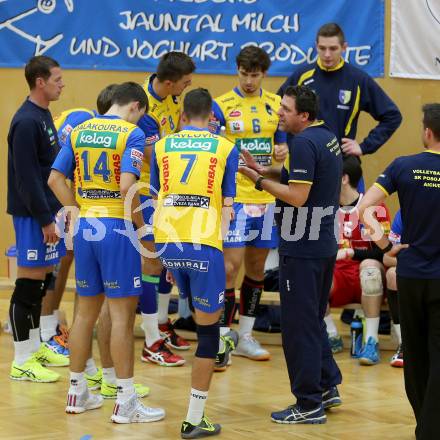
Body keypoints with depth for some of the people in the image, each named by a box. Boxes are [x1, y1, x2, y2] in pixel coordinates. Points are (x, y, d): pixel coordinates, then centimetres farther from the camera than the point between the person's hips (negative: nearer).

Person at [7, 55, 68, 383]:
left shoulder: (44, 116, 12)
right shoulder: (26, 122, -17)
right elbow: (26, 176, -20)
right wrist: (45, 219, -20)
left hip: (45, 209, 9)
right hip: (32, 215, -9)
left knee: (41, 280, 15)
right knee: (29, 283, -5)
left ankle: (35, 347, 25)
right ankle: (22, 361, 0)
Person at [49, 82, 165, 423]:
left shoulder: (79, 131, 10)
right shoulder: (131, 133, -9)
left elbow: (55, 180, 7)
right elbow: (127, 186, -20)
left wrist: (81, 212, 10)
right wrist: (142, 226, -8)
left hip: (86, 227, 6)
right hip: (116, 228, -6)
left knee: (86, 311, 15)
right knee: (123, 314, -1)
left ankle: (78, 392, 23)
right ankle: (125, 402, 2)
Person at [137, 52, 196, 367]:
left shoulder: (171, 96, -2)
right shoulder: (145, 108, -27)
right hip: (148, 191, -9)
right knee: (153, 261, -6)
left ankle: (162, 325, 34)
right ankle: (152, 345, -1)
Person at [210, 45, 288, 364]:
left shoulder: (275, 105, 9)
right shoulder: (222, 105, -4)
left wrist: (283, 151, -6)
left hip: (266, 197, 5)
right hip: (234, 197, -5)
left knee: (256, 266, 12)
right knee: (231, 266, -11)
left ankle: (246, 337, 23)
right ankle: (222, 341, -7)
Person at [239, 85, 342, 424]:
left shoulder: (303, 143, -18)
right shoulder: (328, 138, 12)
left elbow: (297, 196, -22)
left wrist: (260, 181, -12)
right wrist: (267, 173, 13)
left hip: (302, 249, -10)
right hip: (325, 245, 10)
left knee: (299, 325, -2)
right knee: (314, 320, 21)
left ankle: (309, 405, 3)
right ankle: (328, 386, 27)